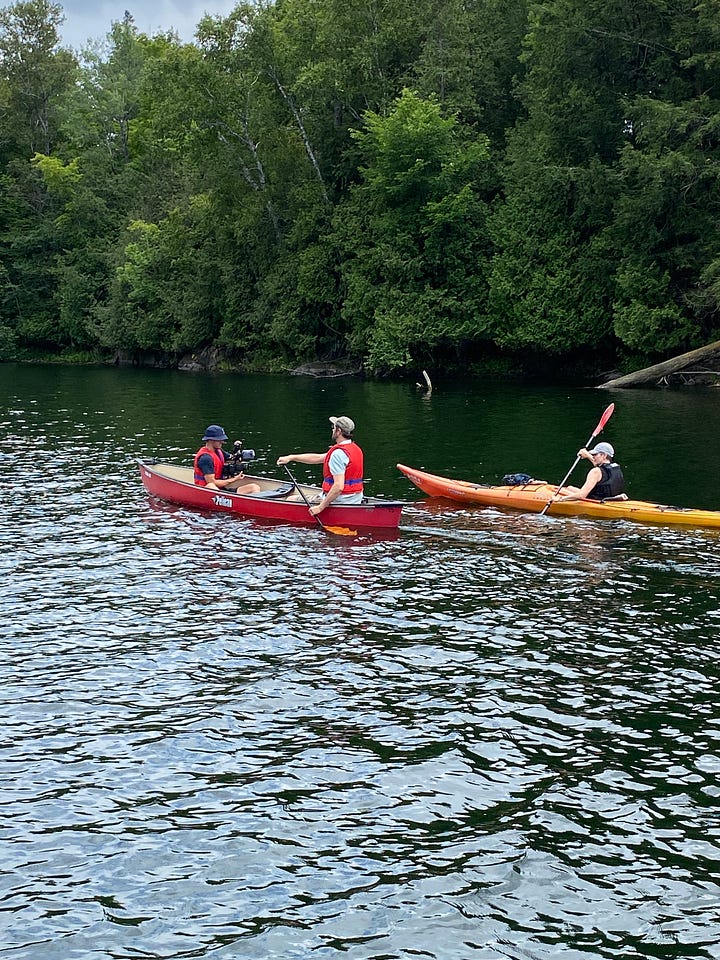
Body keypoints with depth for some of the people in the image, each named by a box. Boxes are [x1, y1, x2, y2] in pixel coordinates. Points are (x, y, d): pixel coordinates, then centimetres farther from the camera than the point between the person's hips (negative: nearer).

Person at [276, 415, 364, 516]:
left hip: (340, 502, -10)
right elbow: (317, 458, 17)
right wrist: (291, 457, 16)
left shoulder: (338, 453, -21)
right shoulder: (356, 449, 11)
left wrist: (321, 507, -24)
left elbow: (339, 486, -29)